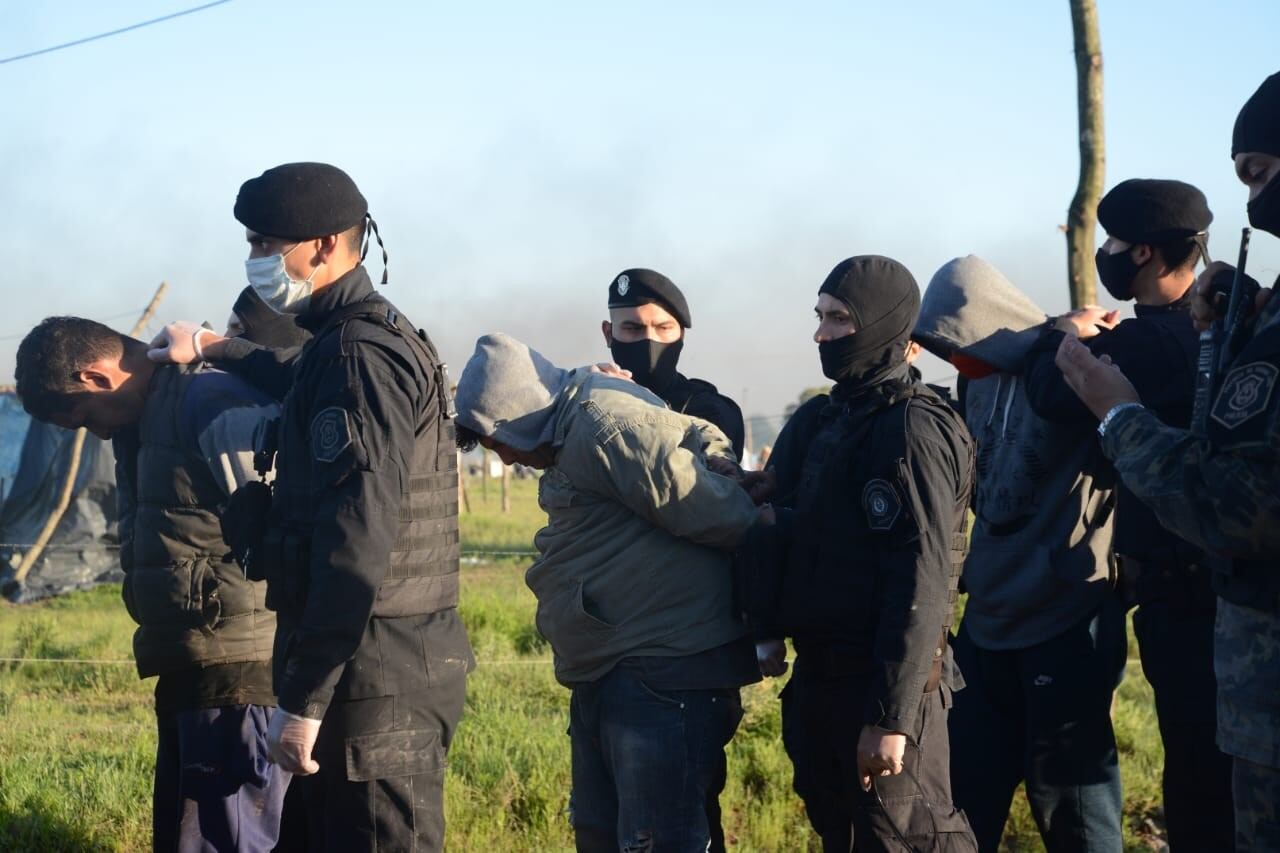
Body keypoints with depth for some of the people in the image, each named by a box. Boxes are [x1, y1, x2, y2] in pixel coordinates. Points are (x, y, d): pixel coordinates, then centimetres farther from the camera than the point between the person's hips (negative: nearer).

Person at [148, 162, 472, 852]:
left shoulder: (361, 354, -14)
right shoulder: (360, 340, 17)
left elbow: (356, 539, -23)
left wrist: (304, 699, -22)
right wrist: (211, 347, 50)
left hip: (375, 682, -10)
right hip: (389, 670, 10)